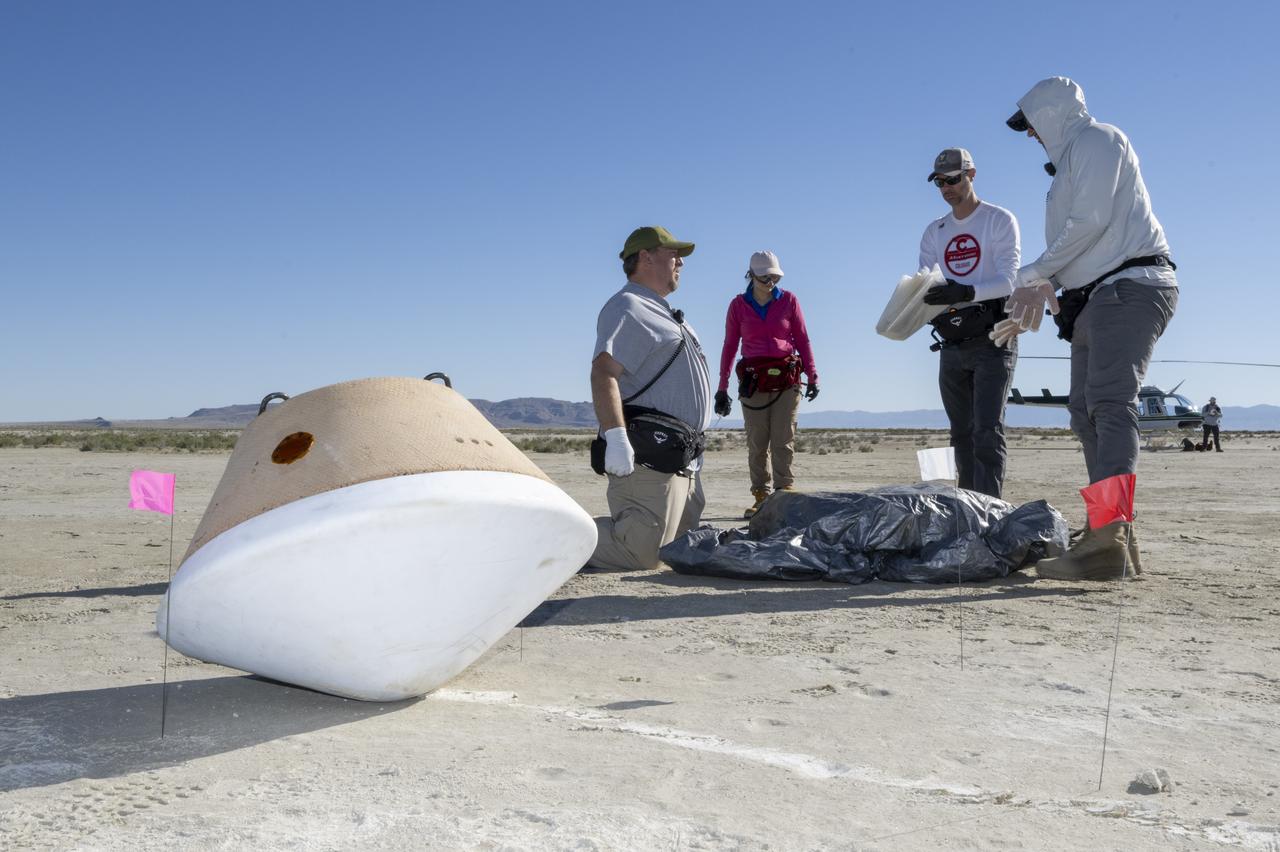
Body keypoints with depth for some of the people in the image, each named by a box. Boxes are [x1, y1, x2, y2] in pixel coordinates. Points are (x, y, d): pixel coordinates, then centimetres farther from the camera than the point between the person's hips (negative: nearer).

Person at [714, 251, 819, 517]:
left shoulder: (788, 300, 5)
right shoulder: (738, 305, 6)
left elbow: (802, 339, 8)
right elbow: (730, 346, 9)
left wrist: (812, 376, 3)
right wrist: (722, 388, 7)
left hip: (787, 380, 0)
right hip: (753, 382, 1)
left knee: (783, 441, -3)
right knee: (757, 444, 0)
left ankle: (784, 494, 0)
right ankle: (761, 498, 5)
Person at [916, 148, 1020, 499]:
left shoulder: (1000, 220, -2)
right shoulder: (934, 232, 15)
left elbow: (1008, 280, -14)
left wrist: (965, 292, -32)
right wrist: (921, 303, -17)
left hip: (992, 340, -6)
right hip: (952, 342, 6)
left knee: (987, 430, -15)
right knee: (962, 433, 10)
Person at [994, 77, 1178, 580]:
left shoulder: (1095, 139, -2)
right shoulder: (1071, 160, 27)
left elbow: (1091, 220, -15)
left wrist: (1035, 274, -8)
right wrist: (1036, 297, 24)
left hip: (1129, 287, -10)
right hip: (1097, 298, 10)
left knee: (1110, 402, -23)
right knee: (1086, 411, 7)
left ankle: (1109, 538, -34)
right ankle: (1114, 538, 9)